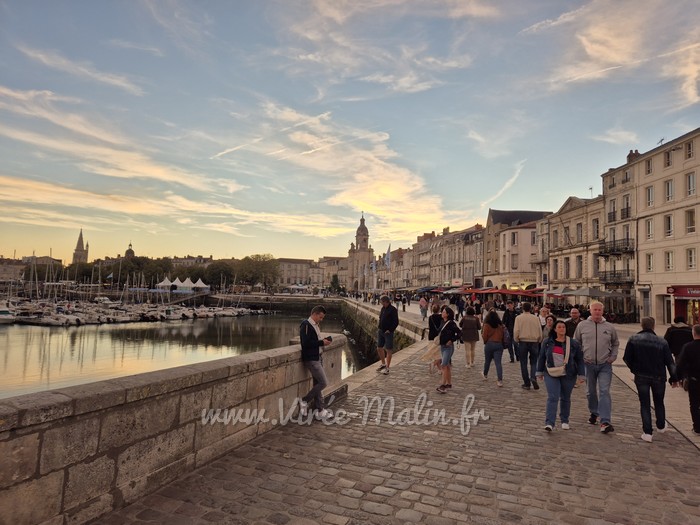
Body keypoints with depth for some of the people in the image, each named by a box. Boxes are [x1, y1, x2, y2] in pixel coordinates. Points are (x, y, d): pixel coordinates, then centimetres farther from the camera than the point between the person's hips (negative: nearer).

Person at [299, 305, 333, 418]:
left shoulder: (315, 325, 13)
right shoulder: (306, 325, -15)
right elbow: (306, 343, -23)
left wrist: (324, 340, 6)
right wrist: (322, 343, -18)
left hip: (317, 357, 9)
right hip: (311, 359, -9)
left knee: (317, 383, 13)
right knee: (323, 383, -8)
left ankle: (320, 410, 20)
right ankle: (304, 401, 7)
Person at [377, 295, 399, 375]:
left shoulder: (393, 309, -12)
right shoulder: (383, 309, 10)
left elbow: (396, 322, -14)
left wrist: (390, 330, -16)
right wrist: (379, 328, 9)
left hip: (388, 333, -8)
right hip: (381, 332, 8)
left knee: (388, 350, 0)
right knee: (379, 348, 13)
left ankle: (387, 368, 8)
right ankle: (383, 364, 32)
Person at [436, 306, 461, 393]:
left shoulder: (451, 323, -16)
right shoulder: (443, 322, 7)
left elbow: (459, 333, -17)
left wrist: (451, 340, -17)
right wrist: (438, 337, 8)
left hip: (448, 347, -8)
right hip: (442, 346, 8)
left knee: (444, 365, -12)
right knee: (448, 365, 15)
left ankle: (443, 385, -8)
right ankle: (449, 383, 25)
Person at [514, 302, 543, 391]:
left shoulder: (519, 318, -3)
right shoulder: (536, 318, 2)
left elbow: (516, 331, -8)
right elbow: (540, 331, 3)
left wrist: (516, 340, 7)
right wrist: (539, 341, 17)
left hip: (523, 342, -1)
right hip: (534, 342, 2)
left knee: (524, 363, 7)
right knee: (533, 362, 12)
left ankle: (527, 383, 9)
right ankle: (533, 377, -13)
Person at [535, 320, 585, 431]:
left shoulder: (574, 344, -2)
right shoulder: (547, 342, 1)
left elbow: (579, 360, 1)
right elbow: (541, 357, 8)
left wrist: (581, 375, -4)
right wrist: (540, 372, 10)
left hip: (568, 376, 1)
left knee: (565, 398, 12)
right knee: (552, 398, -9)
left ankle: (564, 421, 29)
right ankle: (549, 423, -12)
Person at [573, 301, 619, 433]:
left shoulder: (609, 327, 3)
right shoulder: (582, 325, 0)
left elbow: (615, 343, 17)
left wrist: (613, 357, 5)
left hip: (605, 365, -1)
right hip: (588, 364, 1)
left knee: (604, 392, -8)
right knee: (591, 392, 13)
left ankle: (605, 422, -9)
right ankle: (594, 413, 35)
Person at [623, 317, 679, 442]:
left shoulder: (633, 340, -8)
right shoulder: (662, 341, -8)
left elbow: (627, 359, -7)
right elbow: (670, 362, -5)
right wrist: (674, 378, 6)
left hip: (641, 377, -1)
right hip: (658, 377, 1)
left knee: (645, 404, 6)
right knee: (659, 402, 22)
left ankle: (647, 433, 2)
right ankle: (661, 426, 39)